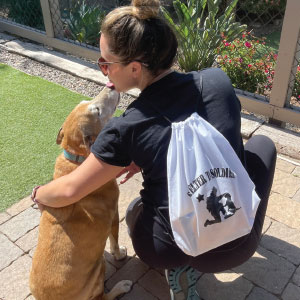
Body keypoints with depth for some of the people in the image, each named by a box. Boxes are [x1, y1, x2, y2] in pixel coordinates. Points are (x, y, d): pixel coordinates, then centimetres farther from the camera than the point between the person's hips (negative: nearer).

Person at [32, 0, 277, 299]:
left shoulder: (128, 127, -18)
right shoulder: (217, 80, -11)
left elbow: (69, 190, -8)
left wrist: (37, 195, 14)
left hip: (165, 251, -1)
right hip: (238, 248, 2)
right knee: (262, 144, 22)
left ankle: (178, 266, 13)